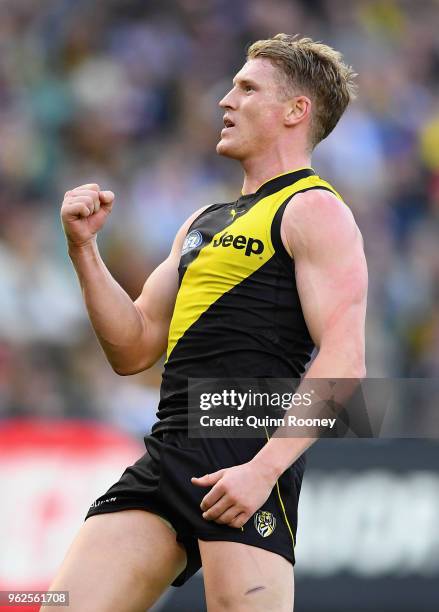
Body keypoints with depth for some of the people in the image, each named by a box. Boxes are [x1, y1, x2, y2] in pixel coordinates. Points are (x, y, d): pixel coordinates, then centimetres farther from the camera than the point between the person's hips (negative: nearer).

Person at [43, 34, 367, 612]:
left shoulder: (314, 210, -1)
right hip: (165, 454, 8)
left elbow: (343, 362, -13)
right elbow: (134, 349, 23)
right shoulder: (204, 223, 25)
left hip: (245, 455, -8)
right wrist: (83, 248, 11)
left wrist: (265, 468, -23)